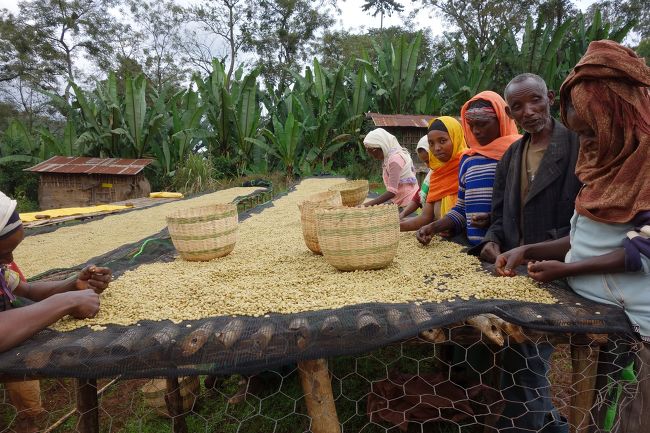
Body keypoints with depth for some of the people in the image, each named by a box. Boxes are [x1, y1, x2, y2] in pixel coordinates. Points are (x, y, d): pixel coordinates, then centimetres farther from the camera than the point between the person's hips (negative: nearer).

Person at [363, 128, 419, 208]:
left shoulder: (395, 159, -17)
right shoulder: (388, 157, 9)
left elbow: (392, 191, -23)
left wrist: (368, 204, -23)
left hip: (407, 201, -8)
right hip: (399, 200, 8)